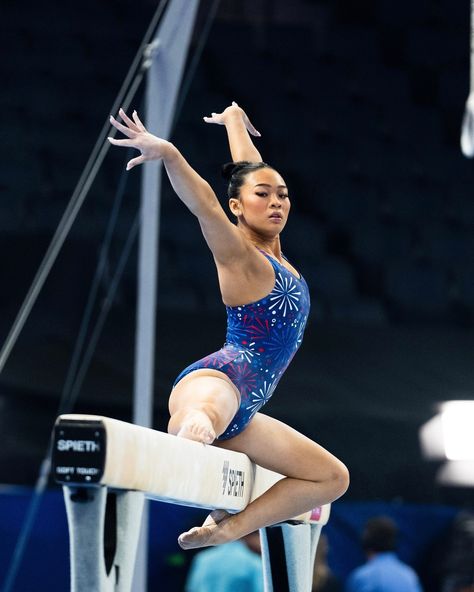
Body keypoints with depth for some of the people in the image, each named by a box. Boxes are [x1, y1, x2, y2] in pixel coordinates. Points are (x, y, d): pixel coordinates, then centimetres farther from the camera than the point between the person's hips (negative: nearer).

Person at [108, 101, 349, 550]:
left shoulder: (271, 250, 16)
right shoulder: (241, 256, -5)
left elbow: (250, 168, 31)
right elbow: (204, 203, -26)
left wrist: (234, 119, 48)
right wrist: (168, 153, -43)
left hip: (242, 414, 10)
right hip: (216, 380, -10)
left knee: (332, 478, 15)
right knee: (205, 415, -46)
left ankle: (229, 528, 3)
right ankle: (193, 423, -82)